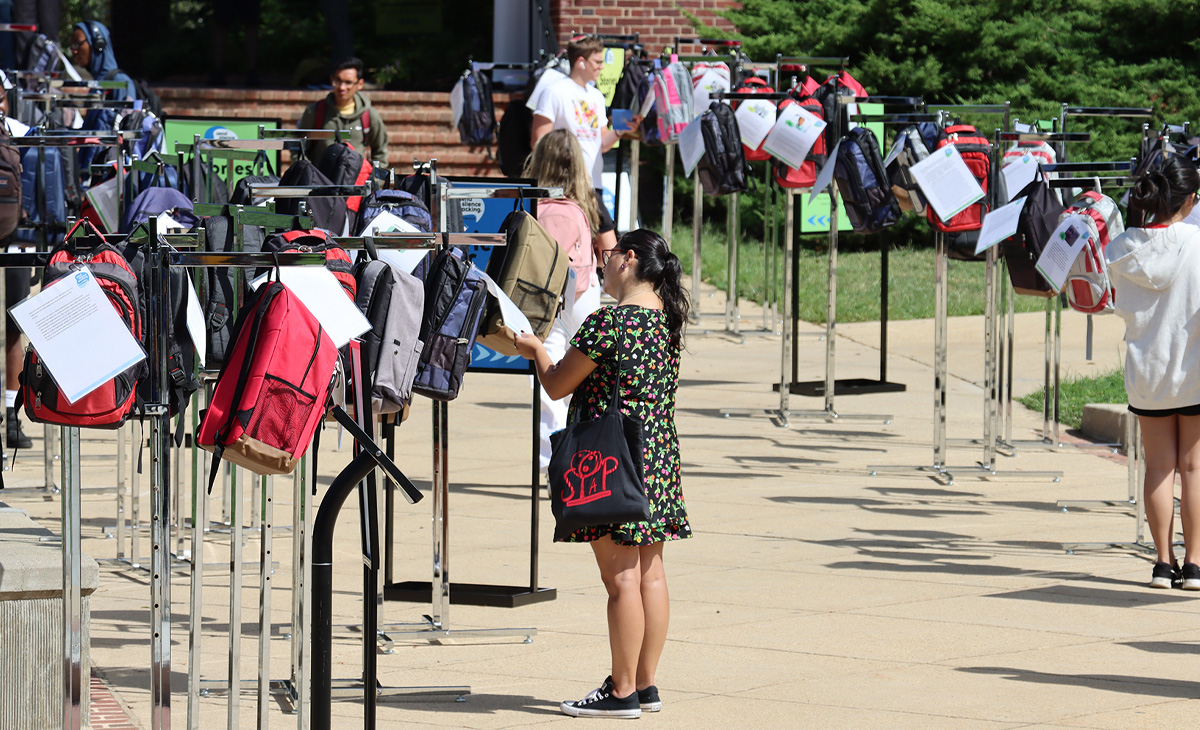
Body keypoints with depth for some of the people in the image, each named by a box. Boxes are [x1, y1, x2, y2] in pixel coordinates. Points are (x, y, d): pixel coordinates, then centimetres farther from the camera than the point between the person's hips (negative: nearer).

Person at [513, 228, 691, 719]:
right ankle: (645, 685, 16)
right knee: (649, 571, 11)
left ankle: (623, 692, -3)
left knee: (621, 576, -5)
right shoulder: (666, 320, 10)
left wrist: (535, 348, 11)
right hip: (659, 455, 9)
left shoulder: (609, 322, -17)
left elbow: (557, 385, -9)